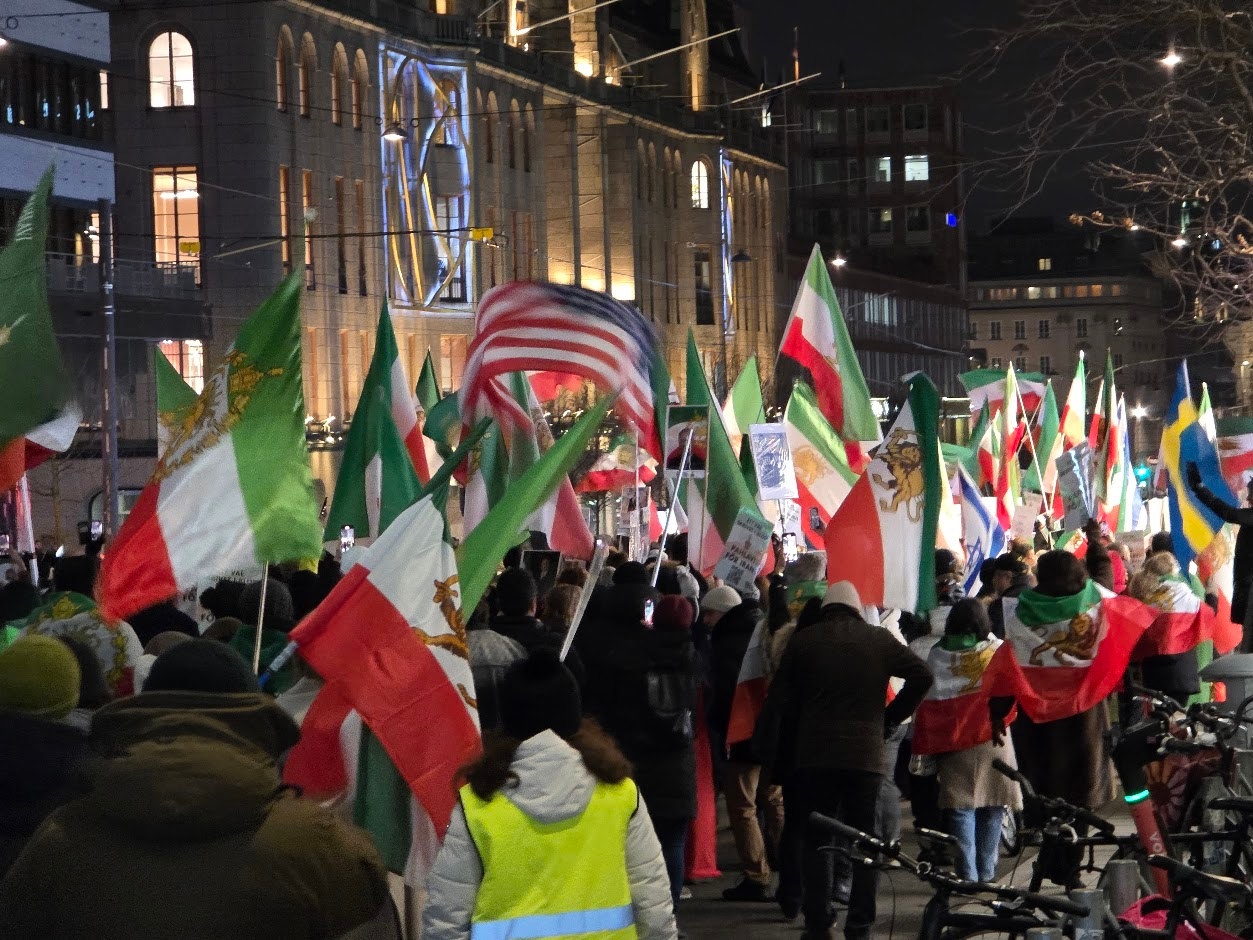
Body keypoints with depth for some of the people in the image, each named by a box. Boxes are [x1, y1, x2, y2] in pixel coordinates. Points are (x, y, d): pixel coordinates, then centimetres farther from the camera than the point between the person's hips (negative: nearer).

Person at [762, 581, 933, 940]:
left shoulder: (804, 639, 3)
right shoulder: (878, 639, 4)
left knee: (817, 842, 7)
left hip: (815, 754, 0)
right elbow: (922, 675, -2)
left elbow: (778, 699, 1)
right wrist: (891, 718, 5)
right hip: (867, 755, 0)